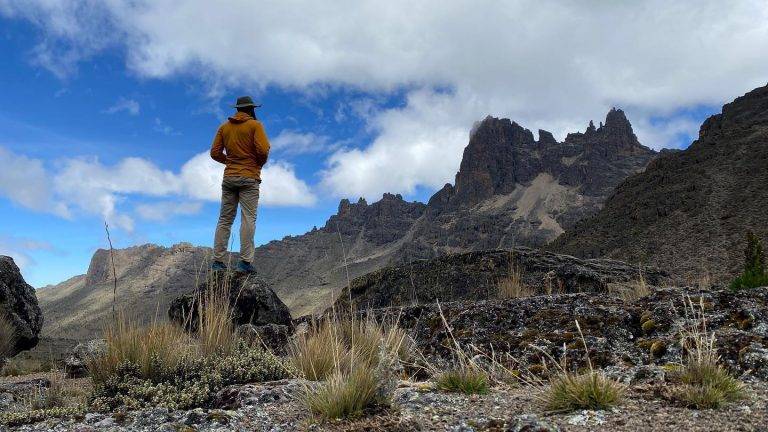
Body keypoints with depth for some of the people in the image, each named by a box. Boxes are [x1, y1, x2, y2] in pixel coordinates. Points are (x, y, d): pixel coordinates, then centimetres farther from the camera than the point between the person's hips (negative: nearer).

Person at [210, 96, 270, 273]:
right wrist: (260, 163, 6)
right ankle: (245, 261, -14)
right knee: (248, 219, -7)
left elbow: (215, 153, 7)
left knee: (225, 220, 5)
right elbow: (263, 150, -13)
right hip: (249, 178, -5)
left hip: (229, 177, 5)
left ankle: (218, 261, 1)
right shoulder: (255, 125, -2)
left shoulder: (224, 127, 12)